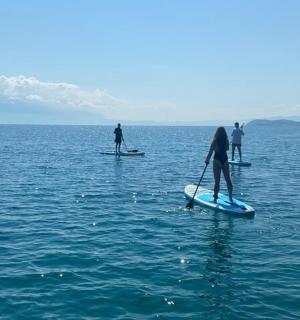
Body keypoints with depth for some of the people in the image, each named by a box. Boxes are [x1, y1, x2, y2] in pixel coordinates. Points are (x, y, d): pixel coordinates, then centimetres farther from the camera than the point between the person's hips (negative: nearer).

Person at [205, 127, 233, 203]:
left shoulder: (215, 141, -10)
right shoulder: (226, 141, -1)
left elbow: (210, 152, -10)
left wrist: (207, 160, -1)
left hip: (217, 160, -3)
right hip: (225, 160, 4)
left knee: (217, 181, 0)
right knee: (228, 179, 11)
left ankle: (215, 198, 2)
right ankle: (230, 197, 15)